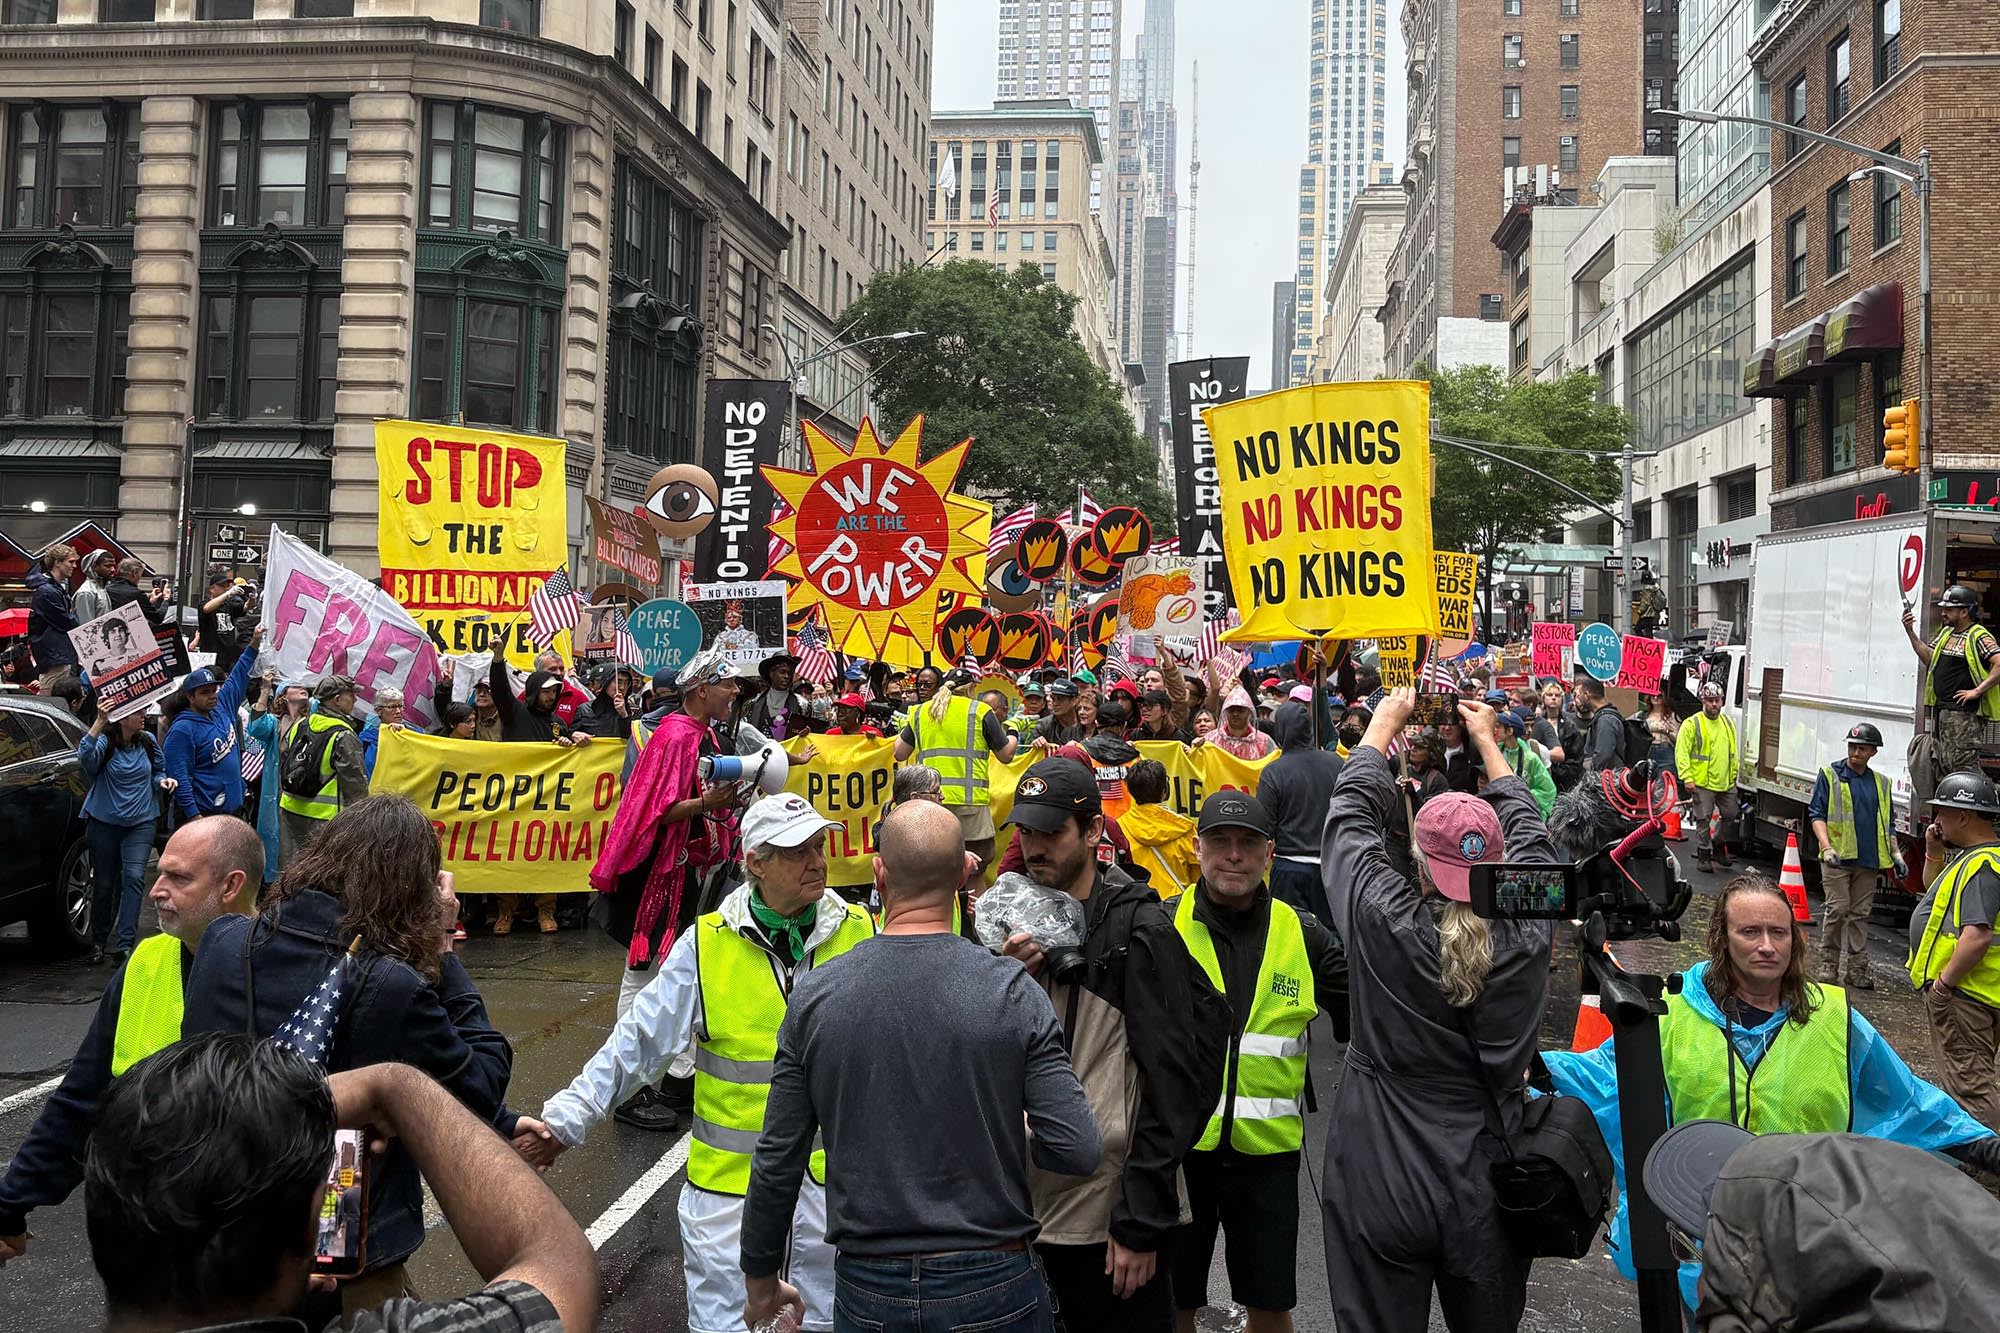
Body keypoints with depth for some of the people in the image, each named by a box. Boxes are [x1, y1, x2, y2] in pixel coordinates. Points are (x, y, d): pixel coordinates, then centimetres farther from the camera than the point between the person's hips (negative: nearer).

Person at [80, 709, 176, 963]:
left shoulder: (148, 741, 1)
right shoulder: (105, 741, -11)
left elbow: (158, 770, 18)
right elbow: (85, 756, -35)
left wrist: (162, 780, -4)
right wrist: (100, 721, -44)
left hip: (140, 823, 2)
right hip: (104, 822, -2)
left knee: (134, 878, -15)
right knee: (103, 882, 9)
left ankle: (125, 944, -17)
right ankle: (98, 941, 27)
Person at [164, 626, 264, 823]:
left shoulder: (222, 708, 9)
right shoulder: (182, 729, -13)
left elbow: (238, 676, 21)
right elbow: (179, 776, -17)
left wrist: (254, 643, 19)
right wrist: (194, 816, -20)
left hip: (233, 807, 8)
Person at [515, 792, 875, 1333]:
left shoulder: (860, 933, -4)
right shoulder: (707, 945, -7)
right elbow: (639, 1041, -4)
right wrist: (565, 1119, -5)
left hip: (831, 1170, 1)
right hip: (729, 1171, -1)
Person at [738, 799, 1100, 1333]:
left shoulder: (815, 995, -9)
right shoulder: (1012, 991, -13)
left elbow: (777, 1162, -3)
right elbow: (1077, 1150, -16)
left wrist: (761, 1279, 12)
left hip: (867, 1290, 1)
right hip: (992, 1288, -1)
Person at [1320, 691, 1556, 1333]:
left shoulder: (1381, 921, -21)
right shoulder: (1526, 935, -14)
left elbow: (1351, 814, -4)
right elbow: (1528, 835, 6)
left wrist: (1383, 723, 12)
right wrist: (1487, 741, 20)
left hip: (1380, 1183, -2)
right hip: (1488, 1188, 3)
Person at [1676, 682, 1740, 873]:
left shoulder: (1728, 723, 12)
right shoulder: (1692, 724, -7)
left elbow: (1733, 753, 22)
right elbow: (1682, 753, -11)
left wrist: (1734, 775, 19)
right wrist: (1687, 778, -17)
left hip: (1726, 783, 6)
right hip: (1702, 783, -6)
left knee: (1729, 816, 14)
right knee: (1704, 820, -1)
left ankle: (1719, 846, 33)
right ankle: (1703, 855, 9)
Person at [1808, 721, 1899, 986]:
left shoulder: (1881, 783, 15)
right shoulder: (1830, 775, 2)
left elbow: (1887, 824, 22)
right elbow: (1817, 814, -3)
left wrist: (1896, 853, 12)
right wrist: (1826, 847, -14)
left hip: (1868, 861, 4)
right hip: (1837, 858, -4)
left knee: (1860, 914, 5)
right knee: (1837, 909, -6)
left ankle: (1857, 968, 9)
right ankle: (1828, 964, 5)